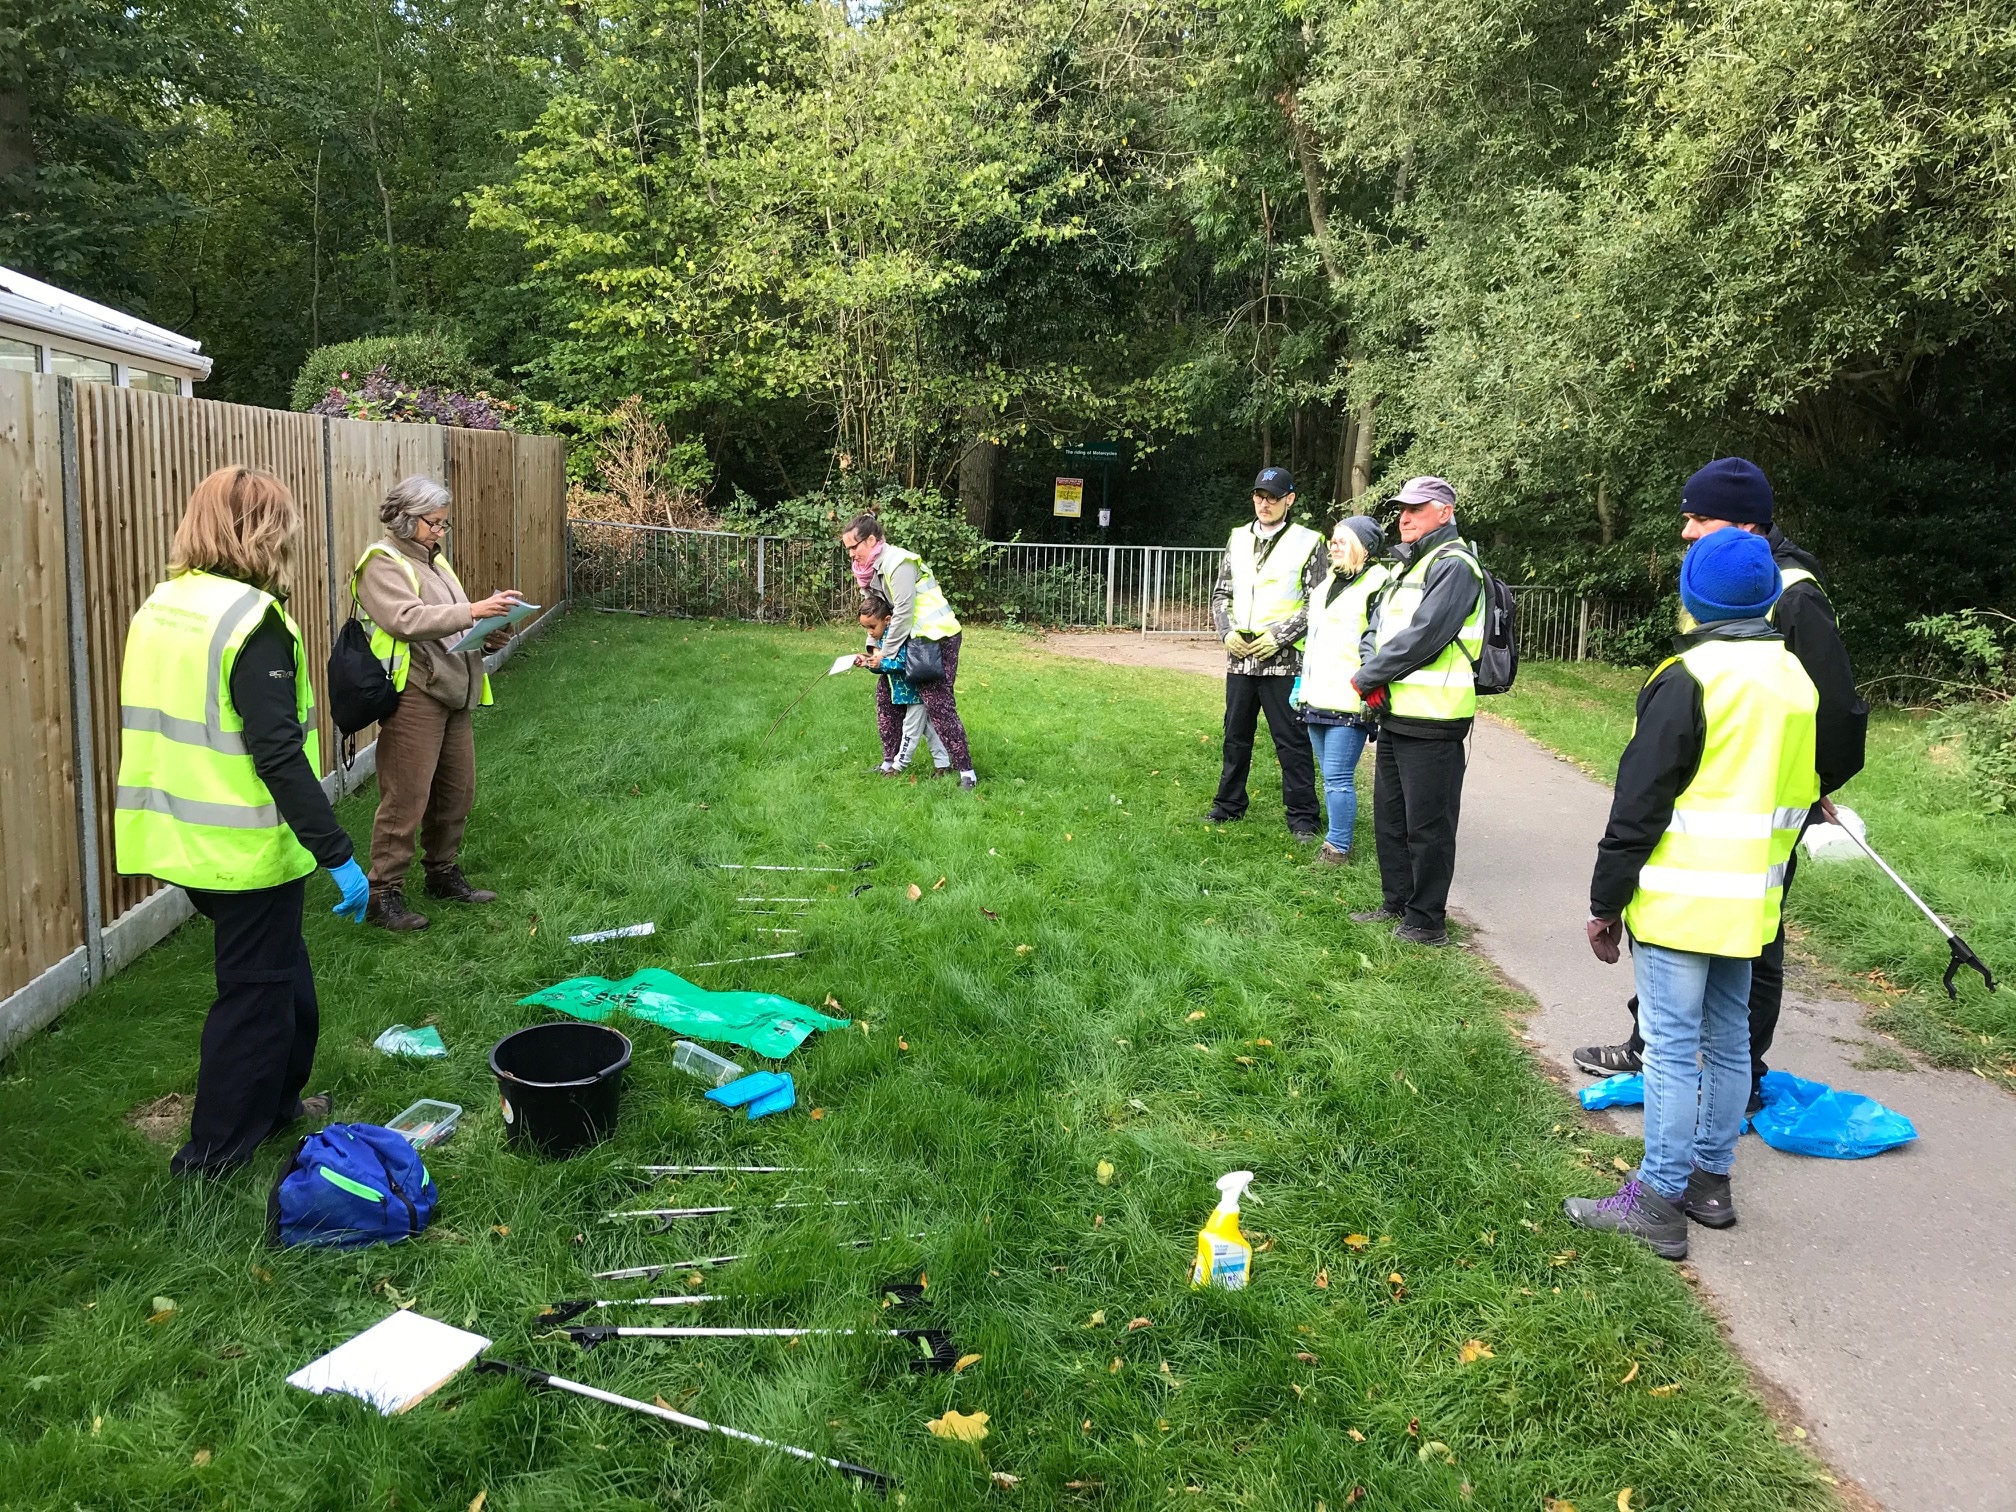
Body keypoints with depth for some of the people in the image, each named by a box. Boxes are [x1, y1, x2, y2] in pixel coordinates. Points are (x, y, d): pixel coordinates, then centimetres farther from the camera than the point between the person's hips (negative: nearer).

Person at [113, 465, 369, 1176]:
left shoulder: (159, 606, 7)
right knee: (254, 990, 8)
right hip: (248, 845, -8)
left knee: (282, 967, 24)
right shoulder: (251, 619, -19)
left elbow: (165, 727, 16)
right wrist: (338, 854, -22)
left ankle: (277, 1101, 39)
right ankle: (216, 1151, 19)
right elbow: (278, 754, -25)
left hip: (180, 839, 8)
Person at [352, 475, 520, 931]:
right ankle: (383, 892, 2)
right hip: (413, 695, -9)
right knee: (406, 798, -7)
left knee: (457, 790, 15)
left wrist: (489, 635, 2)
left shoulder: (434, 560, 19)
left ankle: (444, 873, 30)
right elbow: (407, 619, -22)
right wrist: (473, 611, -28)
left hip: (453, 693, 9)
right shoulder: (382, 564, -7)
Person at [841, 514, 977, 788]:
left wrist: (886, 654, -16)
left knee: (938, 705, -14)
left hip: (937, 637, -10)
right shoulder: (874, 567, 11)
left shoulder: (898, 563, -19)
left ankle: (967, 773, -12)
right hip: (915, 639, 10)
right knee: (886, 695, 13)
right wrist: (871, 651, 2)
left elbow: (902, 613, -21)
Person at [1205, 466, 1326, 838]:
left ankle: (1302, 817, 9)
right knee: (1236, 736, 15)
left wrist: (1278, 637, -14)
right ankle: (1229, 805, 29)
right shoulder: (1238, 538, 10)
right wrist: (1227, 632, -2)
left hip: (1283, 661, -5)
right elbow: (1221, 594, 15)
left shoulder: (1307, 542, -4)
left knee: (1292, 741, 0)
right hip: (1239, 658, 5)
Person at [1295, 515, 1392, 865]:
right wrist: (1303, 682, 24)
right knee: (1331, 777, 14)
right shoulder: (1329, 582, 18)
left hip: (1349, 701, -9)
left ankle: (1339, 848, 4)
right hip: (1318, 698, 9)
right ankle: (1336, 842, 22)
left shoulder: (1378, 584, -10)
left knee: (1338, 779, -6)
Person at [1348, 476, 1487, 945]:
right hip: (1395, 714, 10)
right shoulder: (1406, 566, 18)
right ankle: (1397, 904, 31)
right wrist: (1373, 675, -5)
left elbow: (1423, 636, -22)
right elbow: (1376, 626, 15)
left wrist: (1366, 678, -12)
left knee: (1427, 826, -1)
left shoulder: (1453, 565, -13)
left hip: (1432, 720, -10)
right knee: (1389, 817, 18)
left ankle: (1426, 922, 9)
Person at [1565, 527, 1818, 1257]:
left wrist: (1606, 902, -8)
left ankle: (1658, 1201, 4)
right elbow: (1802, 796, 17)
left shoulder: (1689, 679, -16)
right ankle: (1711, 1180, 27)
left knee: (1673, 1048, -3)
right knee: (1728, 1042, 16)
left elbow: (1639, 805, -15)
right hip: (1750, 906, 8)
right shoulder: (1796, 680, 9)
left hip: (1678, 904, -8)